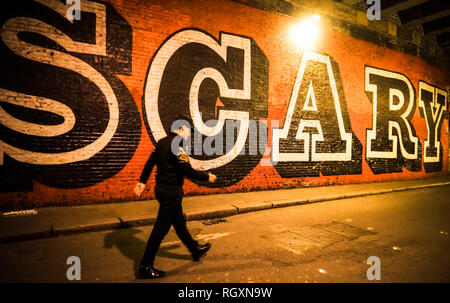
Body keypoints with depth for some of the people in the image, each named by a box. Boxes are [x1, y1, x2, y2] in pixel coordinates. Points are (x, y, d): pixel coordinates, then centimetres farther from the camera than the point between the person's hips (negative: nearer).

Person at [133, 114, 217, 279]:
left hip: (161, 189, 10)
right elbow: (188, 171, -21)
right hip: (171, 192, -10)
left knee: (179, 222, 21)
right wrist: (207, 177, -7)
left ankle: (195, 249, 40)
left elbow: (150, 163, 13)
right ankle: (145, 267, 15)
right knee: (161, 228, 2)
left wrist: (142, 181, 20)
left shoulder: (162, 142, 9)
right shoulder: (176, 145, -19)